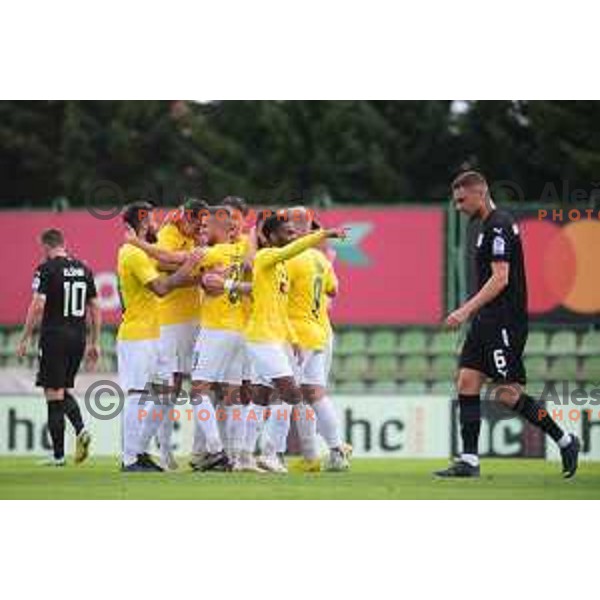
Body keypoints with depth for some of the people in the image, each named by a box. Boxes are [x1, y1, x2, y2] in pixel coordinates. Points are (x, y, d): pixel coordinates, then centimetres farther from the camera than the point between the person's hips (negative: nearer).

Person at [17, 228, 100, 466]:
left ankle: (58, 455, 1)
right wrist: (94, 343, 18)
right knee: (66, 390, 19)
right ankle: (81, 430, -6)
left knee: (54, 395, 0)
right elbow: (95, 308, 12)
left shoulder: (47, 269, -8)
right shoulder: (84, 269, 10)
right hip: (78, 338, 6)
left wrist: (24, 339, -9)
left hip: (54, 337, -6)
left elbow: (38, 305, -16)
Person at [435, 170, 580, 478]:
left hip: (504, 322, -10)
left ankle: (565, 440, 3)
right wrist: (472, 312, 22)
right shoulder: (491, 226, 17)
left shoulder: (498, 227, -14)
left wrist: (466, 310, -24)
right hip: (488, 321, 10)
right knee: (467, 381, 2)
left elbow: (500, 278, -21)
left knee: (507, 393, -10)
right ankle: (469, 460, 1)